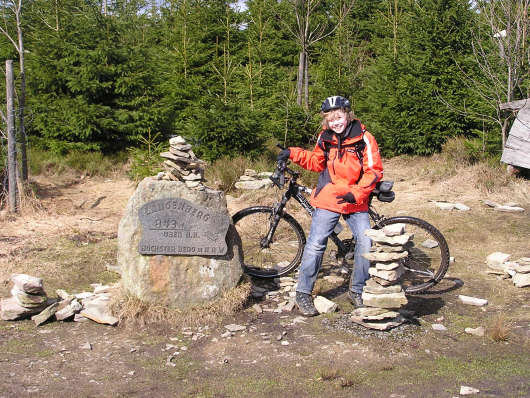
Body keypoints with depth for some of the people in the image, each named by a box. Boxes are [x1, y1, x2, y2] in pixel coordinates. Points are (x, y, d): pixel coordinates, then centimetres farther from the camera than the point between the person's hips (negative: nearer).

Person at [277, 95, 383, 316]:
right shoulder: (325, 137, 4)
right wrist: (293, 154, 5)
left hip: (356, 202, -1)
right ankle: (303, 294, 6)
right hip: (327, 200, 1)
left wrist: (357, 194, -20)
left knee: (366, 243, -6)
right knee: (316, 244, -4)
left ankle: (357, 291, 14)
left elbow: (374, 171, -8)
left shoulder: (364, 138, -7)